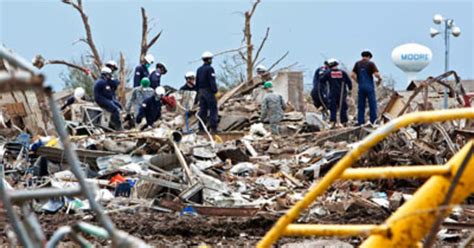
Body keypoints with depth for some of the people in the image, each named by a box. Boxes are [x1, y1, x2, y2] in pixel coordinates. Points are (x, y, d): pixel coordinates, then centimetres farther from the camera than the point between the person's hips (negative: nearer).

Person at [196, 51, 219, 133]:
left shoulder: (199, 69, 13)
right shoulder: (209, 69, -12)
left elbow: (197, 82, 17)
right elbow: (212, 81, -17)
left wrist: (198, 92, 21)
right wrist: (215, 90, -14)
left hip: (201, 91, 8)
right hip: (209, 91, -8)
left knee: (202, 110, 8)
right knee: (213, 110, -4)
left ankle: (201, 127, 7)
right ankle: (213, 127, -9)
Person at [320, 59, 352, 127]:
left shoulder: (328, 73, -3)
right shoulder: (342, 73, 0)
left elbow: (321, 81, 2)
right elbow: (349, 82, 2)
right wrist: (349, 89, 16)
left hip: (333, 94, -1)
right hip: (342, 93, 1)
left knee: (333, 108, 1)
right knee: (343, 108, 10)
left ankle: (333, 121, -12)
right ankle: (344, 122, 11)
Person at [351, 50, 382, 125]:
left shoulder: (357, 64, 7)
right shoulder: (370, 64, -6)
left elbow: (352, 75, 3)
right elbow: (377, 74, -15)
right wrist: (379, 79, 4)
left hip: (361, 87, 4)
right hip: (369, 86, -4)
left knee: (361, 105, 8)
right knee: (372, 104, 2)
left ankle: (360, 121, 6)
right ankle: (373, 120, 0)